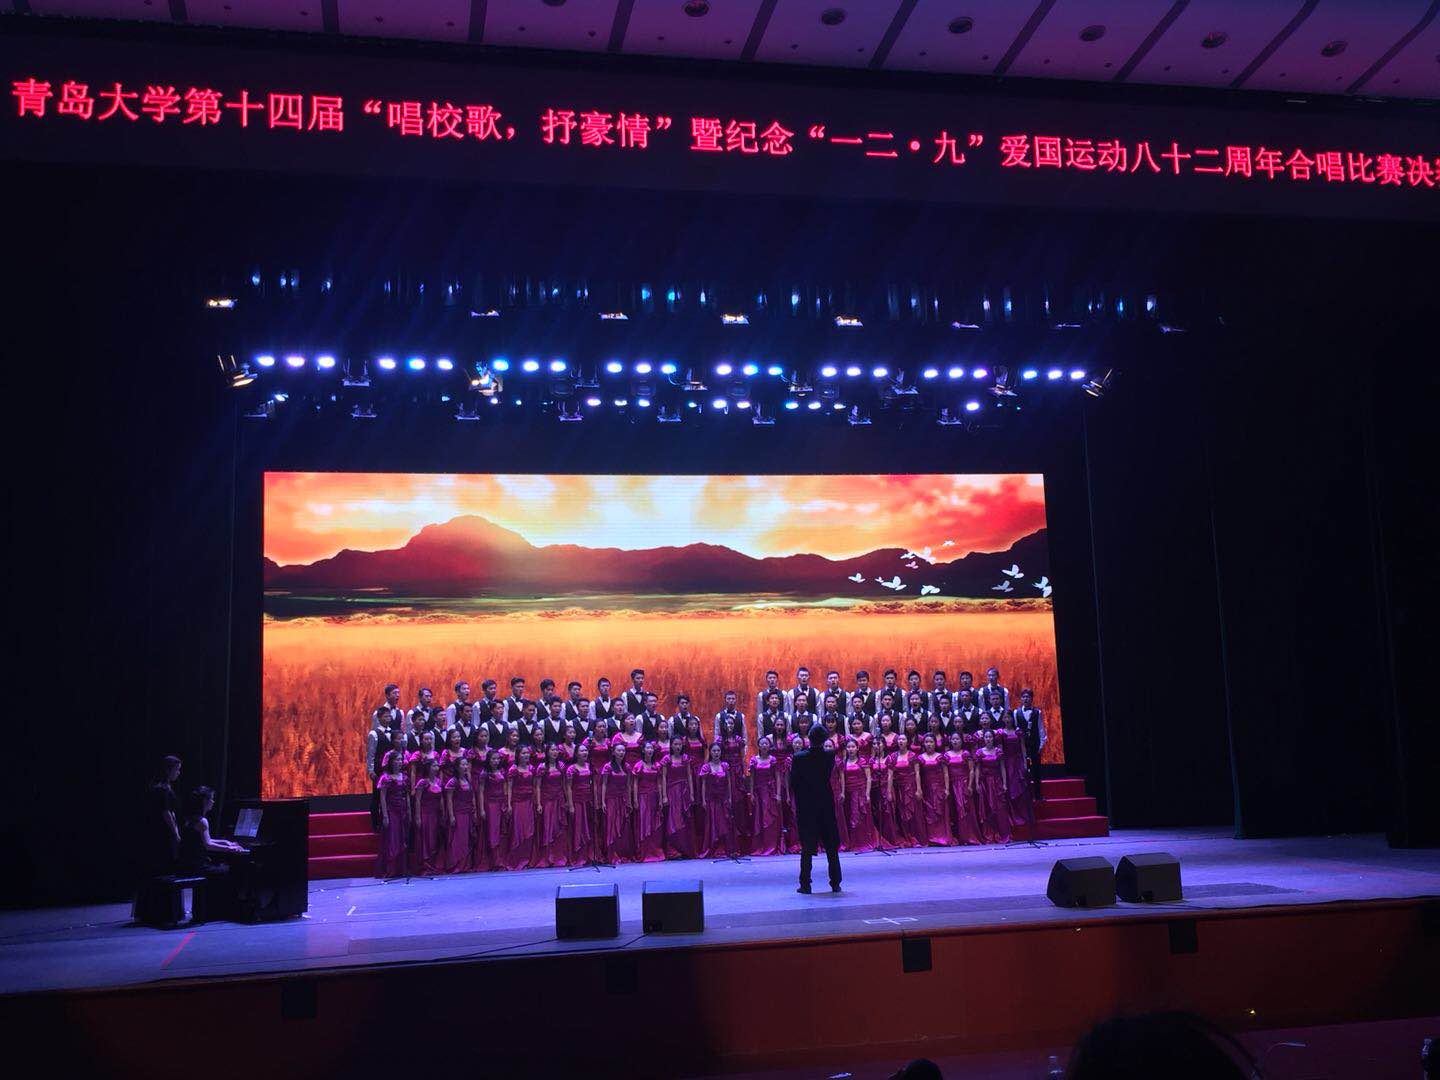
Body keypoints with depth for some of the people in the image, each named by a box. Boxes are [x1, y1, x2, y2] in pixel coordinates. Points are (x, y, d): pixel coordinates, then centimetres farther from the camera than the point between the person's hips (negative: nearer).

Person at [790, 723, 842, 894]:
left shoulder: (799, 758, -12)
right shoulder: (830, 755, -7)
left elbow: (793, 782, -6)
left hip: (805, 807, -2)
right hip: (827, 805, 2)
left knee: (807, 848, 4)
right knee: (831, 848, 10)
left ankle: (805, 884, 2)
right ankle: (835, 884, 11)